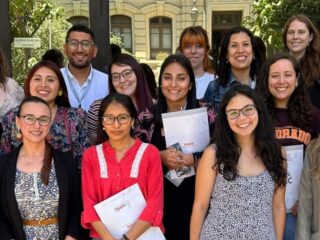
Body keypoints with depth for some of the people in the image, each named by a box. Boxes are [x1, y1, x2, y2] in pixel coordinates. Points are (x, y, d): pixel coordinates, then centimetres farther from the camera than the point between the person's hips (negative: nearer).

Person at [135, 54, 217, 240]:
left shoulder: (206, 113, -3)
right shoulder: (148, 117, 1)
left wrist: (193, 160, -20)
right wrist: (160, 157, -14)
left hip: (195, 199, -1)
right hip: (159, 200, 1)